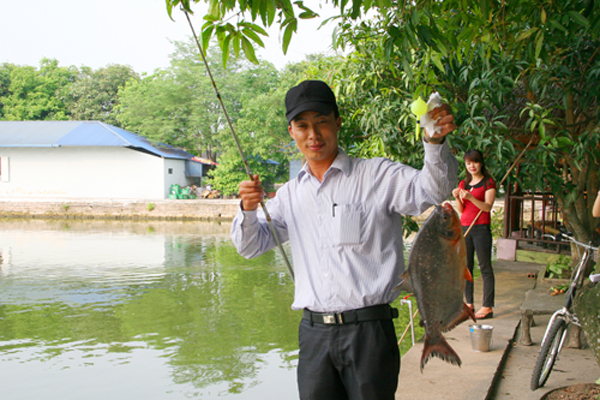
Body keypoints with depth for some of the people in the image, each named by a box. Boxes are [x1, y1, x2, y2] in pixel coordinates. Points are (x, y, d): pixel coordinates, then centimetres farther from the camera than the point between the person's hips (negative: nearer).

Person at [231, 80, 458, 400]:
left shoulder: (378, 176, -1)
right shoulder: (290, 194, 13)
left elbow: (431, 191, -16)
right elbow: (251, 246, 15)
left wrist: (435, 143, -36)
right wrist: (248, 210, -6)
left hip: (368, 330, -4)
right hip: (314, 334, 4)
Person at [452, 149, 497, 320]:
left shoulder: (488, 183, 0)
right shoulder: (463, 183, 16)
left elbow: (487, 207, -11)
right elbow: (461, 210, 11)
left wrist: (470, 197, -25)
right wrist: (457, 198, -8)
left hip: (481, 228, -6)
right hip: (464, 228, 6)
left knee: (485, 267, -5)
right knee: (466, 266, 6)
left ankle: (488, 307, -5)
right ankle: (469, 304, 13)